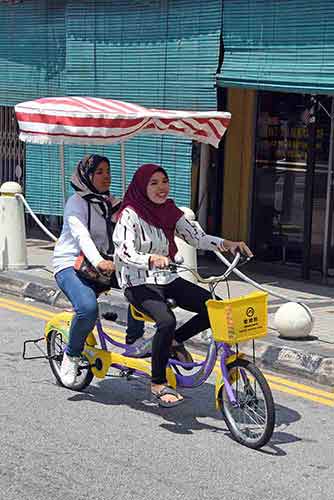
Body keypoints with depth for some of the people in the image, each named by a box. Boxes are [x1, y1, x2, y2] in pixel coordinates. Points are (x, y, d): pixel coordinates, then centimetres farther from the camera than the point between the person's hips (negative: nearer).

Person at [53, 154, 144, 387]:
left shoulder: (113, 203, 11)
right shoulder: (77, 201, -9)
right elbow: (81, 235, -25)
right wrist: (98, 261, -43)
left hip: (104, 265, 6)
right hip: (71, 264, -6)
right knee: (88, 307, -32)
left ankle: (134, 342, 0)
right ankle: (71, 355, -6)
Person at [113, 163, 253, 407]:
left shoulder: (170, 211, 7)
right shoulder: (130, 215, -13)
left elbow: (196, 236, 5)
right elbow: (124, 254, -25)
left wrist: (226, 243, -12)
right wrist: (152, 259, -44)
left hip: (167, 279, 7)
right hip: (138, 283, -7)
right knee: (166, 320, -34)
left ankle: (174, 341, 12)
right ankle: (158, 384, -16)